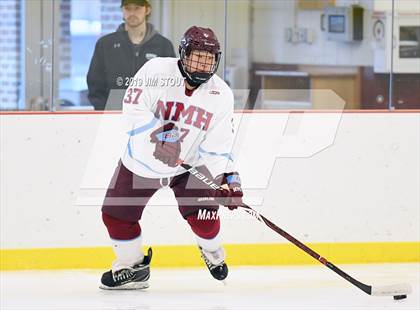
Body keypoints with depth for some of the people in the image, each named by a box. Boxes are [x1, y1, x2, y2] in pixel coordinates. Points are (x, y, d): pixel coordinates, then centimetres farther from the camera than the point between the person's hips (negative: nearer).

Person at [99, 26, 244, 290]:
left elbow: (218, 146, -10)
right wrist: (159, 132, -37)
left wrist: (228, 178, -23)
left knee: (202, 215, -15)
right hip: (142, 161, 0)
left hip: (189, 165, 0)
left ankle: (212, 251, 21)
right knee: (116, 215, 0)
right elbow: (133, 108, -24)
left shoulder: (221, 95, -12)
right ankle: (133, 267, 26)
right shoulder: (156, 71, -19)